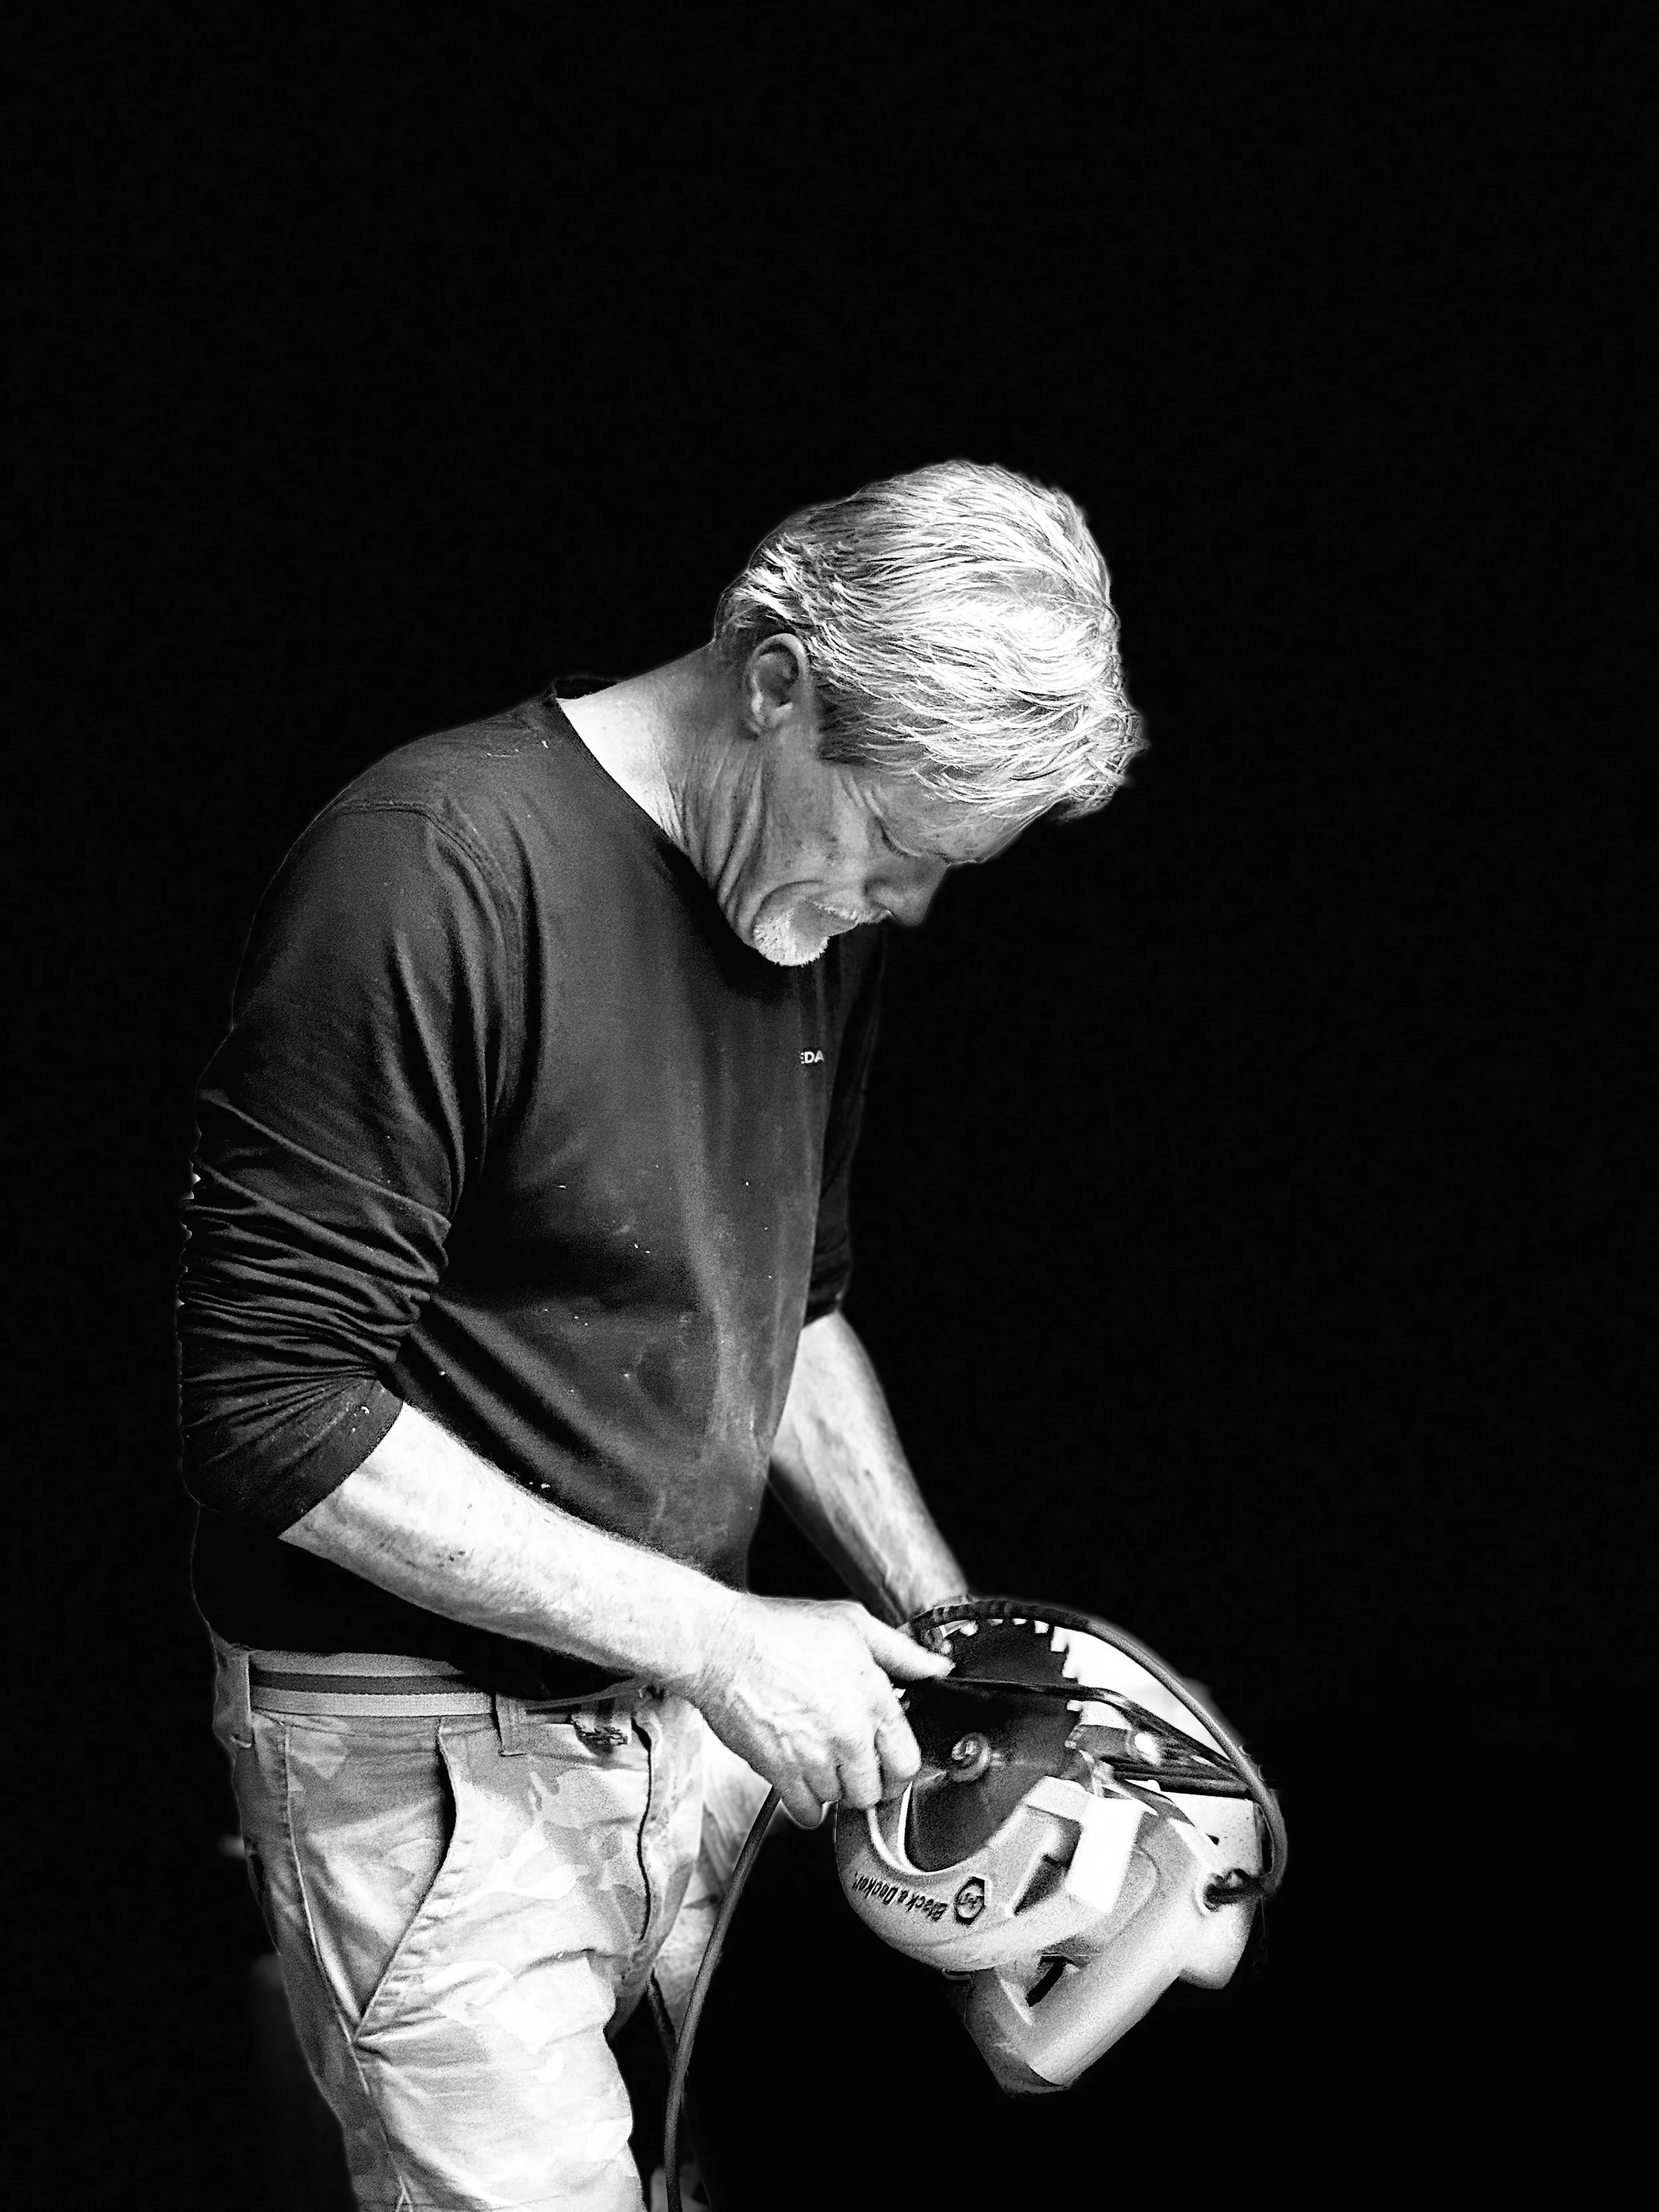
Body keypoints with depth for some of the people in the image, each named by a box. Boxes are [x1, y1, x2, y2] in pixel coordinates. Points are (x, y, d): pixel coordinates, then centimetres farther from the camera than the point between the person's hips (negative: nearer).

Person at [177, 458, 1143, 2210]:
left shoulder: (820, 902, 5)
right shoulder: (430, 873, -21)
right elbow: (273, 1407, -22)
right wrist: (707, 1636, -21)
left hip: (694, 1702, 7)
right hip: (429, 1753, -7)